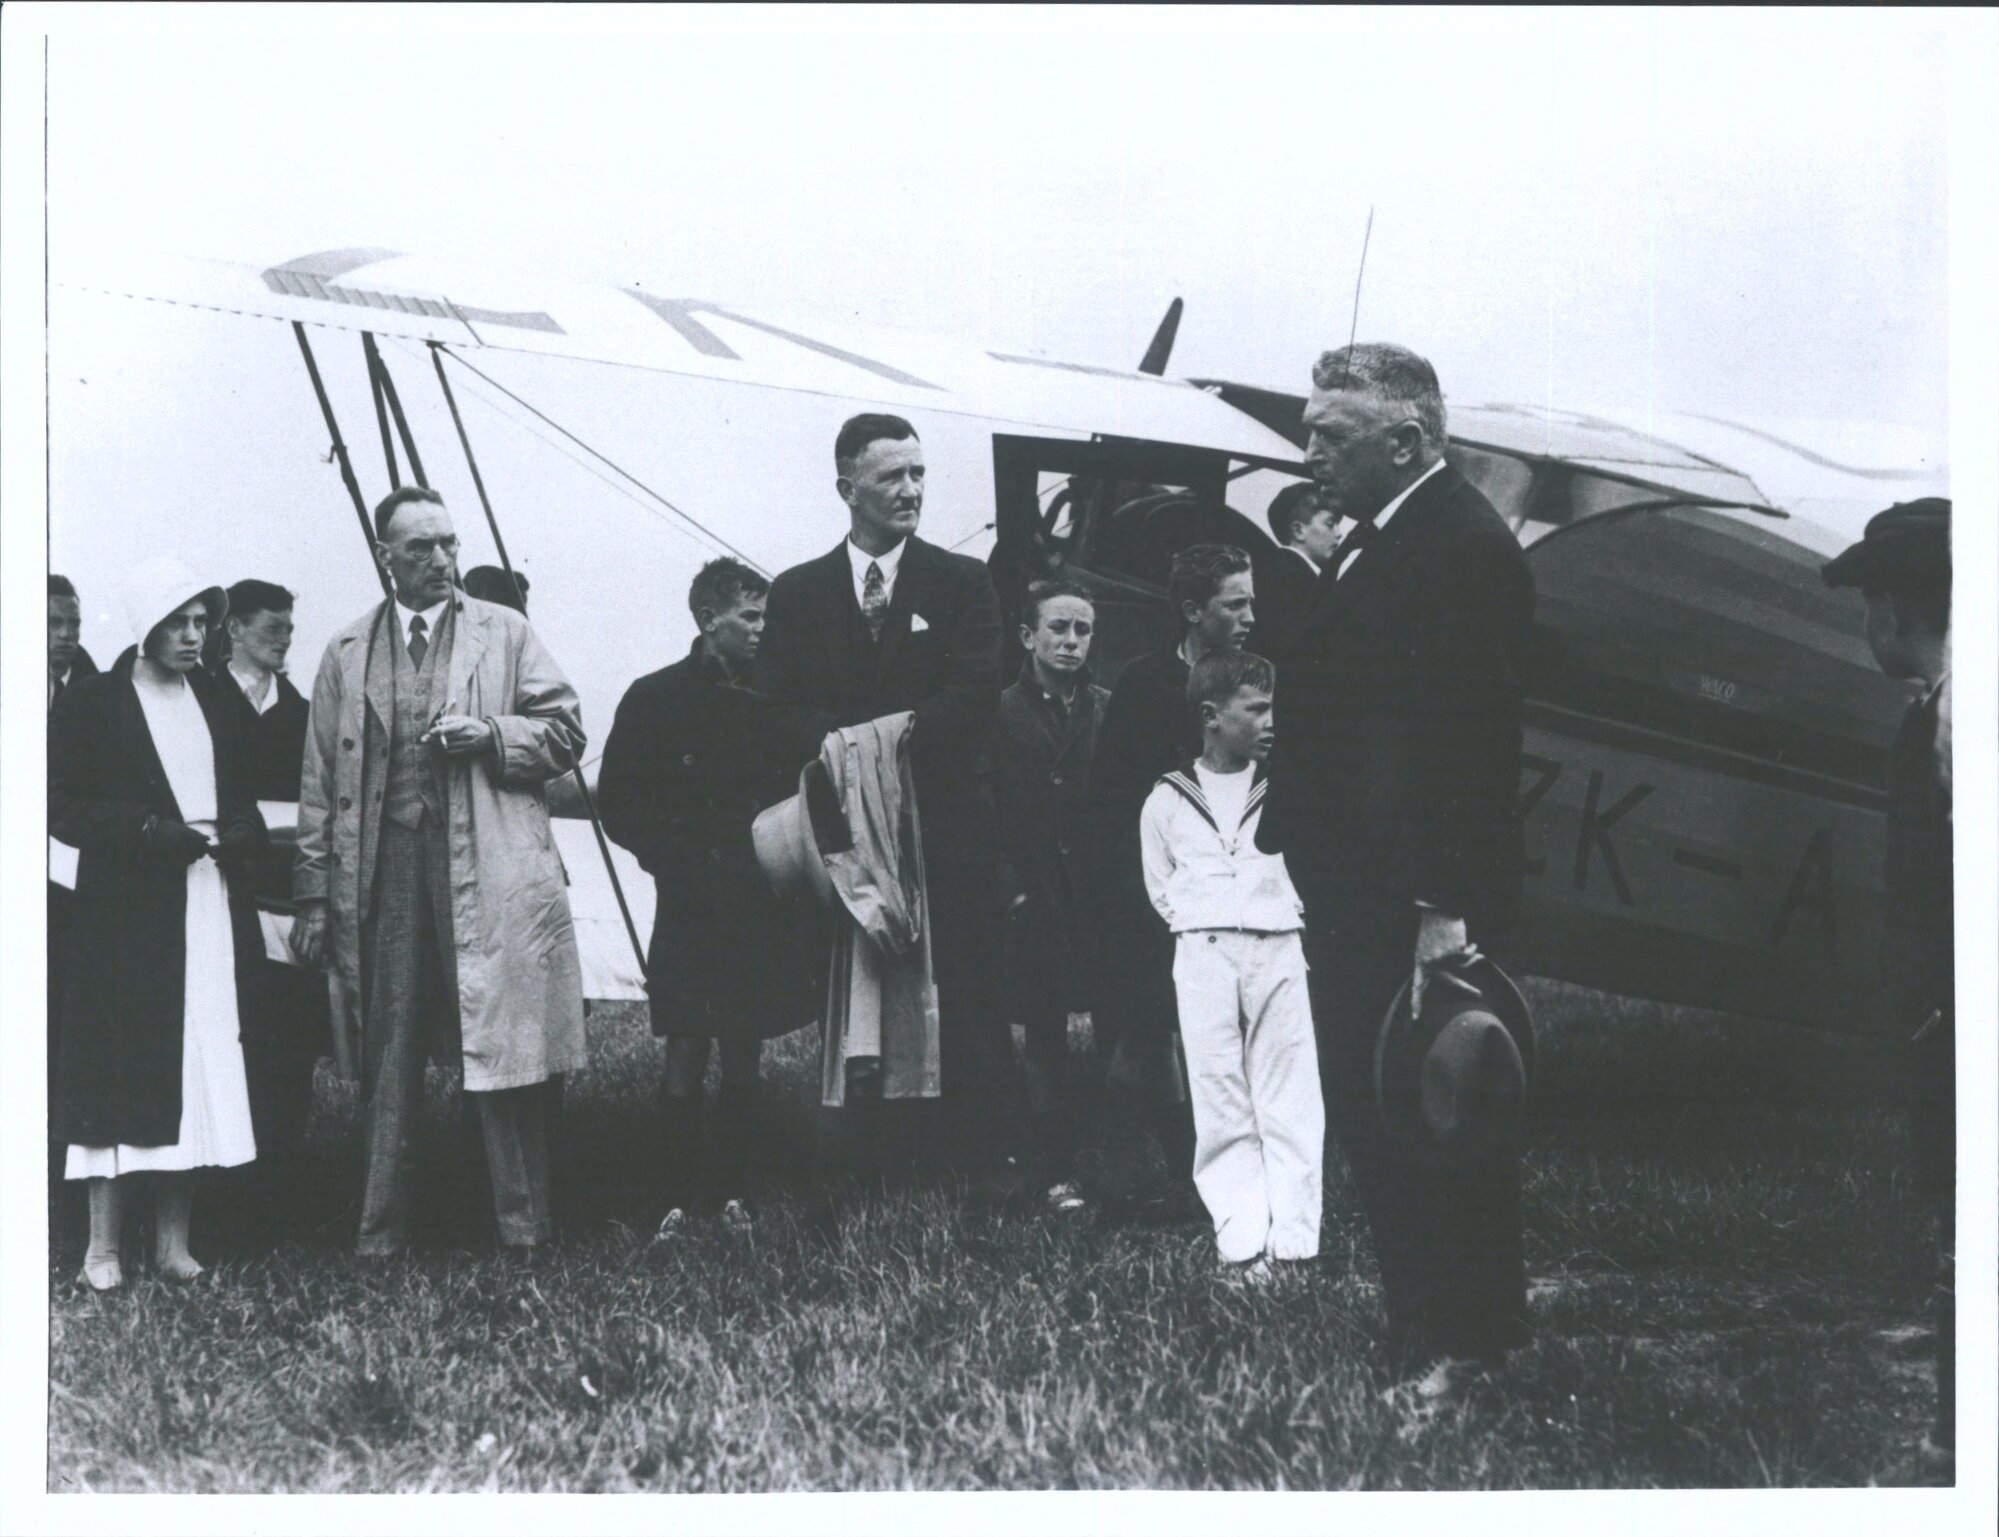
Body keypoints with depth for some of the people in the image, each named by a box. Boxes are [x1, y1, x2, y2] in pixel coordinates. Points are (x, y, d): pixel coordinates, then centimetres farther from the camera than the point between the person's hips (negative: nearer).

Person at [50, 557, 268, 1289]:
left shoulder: (215, 699, 13)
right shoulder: (91, 702, -1)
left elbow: (242, 791, 19)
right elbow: (63, 807, -6)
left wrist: (240, 833, -3)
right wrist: (153, 831, -16)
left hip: (209, 917, 5)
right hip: (125, 917, -4)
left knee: (197, 1074, 3)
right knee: (118, 1075, -4)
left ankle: (174, 1240, 9)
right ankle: (103, 1246, 1)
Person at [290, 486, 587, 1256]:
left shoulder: (503, 633, 9)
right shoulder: (347, 654, 12)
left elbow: (566, 730, 9)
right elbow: (321, 780, 11)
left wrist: (490, 735, -9)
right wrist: (314, 895, 6)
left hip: (487, 867, -1)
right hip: (383, 864, 1)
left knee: (503, 1045, -1)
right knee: (387, 1058, 4)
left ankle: (524, 1227, 8)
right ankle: (379, 1233, 11)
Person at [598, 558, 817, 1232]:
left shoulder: (770, 698, 7)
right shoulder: (656, 698, -1)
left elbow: (790, 793, 15)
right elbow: (618, 803, 1)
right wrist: (675, 861, -6)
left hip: (759, 913, 3)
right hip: (691, 912, -3)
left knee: (744, 1057, 7)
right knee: (686, 1059, -4)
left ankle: (732, 1193, 14)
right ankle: (679, 1201, 3)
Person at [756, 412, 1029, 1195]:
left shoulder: (962, 582, 7)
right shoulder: (797, 593, 12)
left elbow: (977, 692, -5)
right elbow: (777, 713, 4)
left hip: (949, 828, -2)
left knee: (965, 998, -3)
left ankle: (994, 1159, -1)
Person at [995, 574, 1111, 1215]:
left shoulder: (1111, 710, 8)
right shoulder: (1002, 713, 2)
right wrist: (1011, 888, -6)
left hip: (1104, 900, 1)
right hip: (1036, 903, -1)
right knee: (1045, 1041, 3)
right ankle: (1058, 1175, 7)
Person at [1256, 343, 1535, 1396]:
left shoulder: (1466, 548, -16)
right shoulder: (1370, 545, 15)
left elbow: (1473, 738, -21)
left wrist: (1447, 909, -24)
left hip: (1419, 904, -10)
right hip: (1353, 895, 10)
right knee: (1370, 1121, 14)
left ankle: (1462, 1344, 12)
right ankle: (1418, 1329, 24)